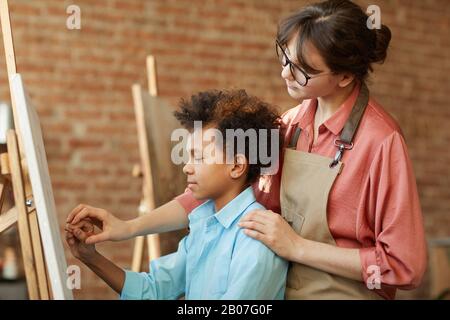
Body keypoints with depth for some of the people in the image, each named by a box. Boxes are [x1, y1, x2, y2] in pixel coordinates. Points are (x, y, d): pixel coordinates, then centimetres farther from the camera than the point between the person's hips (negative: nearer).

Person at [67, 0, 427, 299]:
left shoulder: (381, 141, -20)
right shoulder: (294, 123, 1)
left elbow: (405, 265, -20)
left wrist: (297, 246, -20)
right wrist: (129, 228, -6)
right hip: (288, 290, 6)